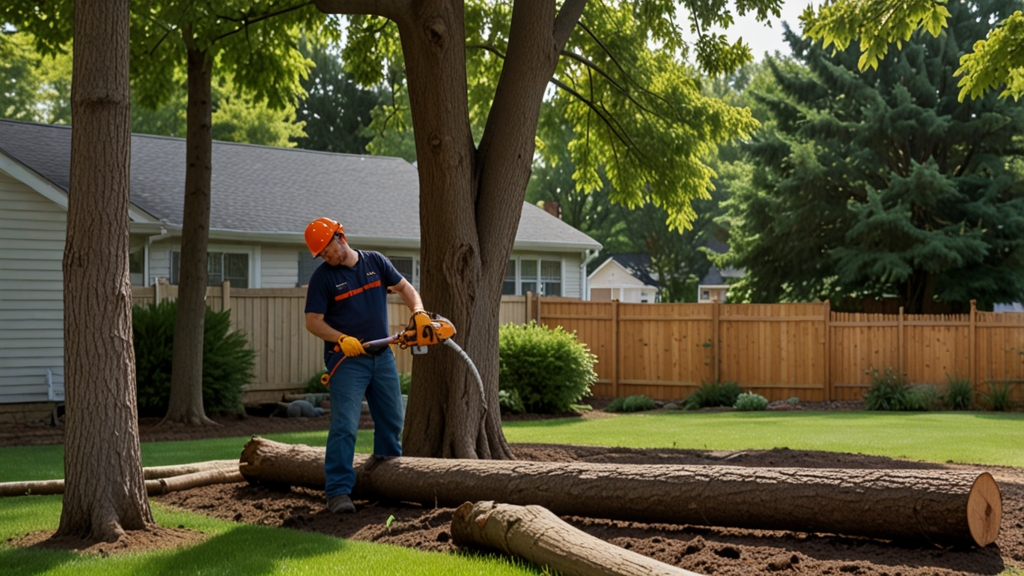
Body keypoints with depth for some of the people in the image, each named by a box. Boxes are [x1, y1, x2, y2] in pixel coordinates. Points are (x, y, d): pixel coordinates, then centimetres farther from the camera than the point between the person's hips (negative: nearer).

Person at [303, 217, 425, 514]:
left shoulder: (375, 262, 6)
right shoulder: (323, 277, -6)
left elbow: (404, 288, 12)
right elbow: (313, 322, -10)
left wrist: (418, 311, -8)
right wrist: (342, 339, -25)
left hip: (382, 356, 5)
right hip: (347, 360, -5)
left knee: (392, 422, 13)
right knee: (344, 426, -14)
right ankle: (338, 492, -14)